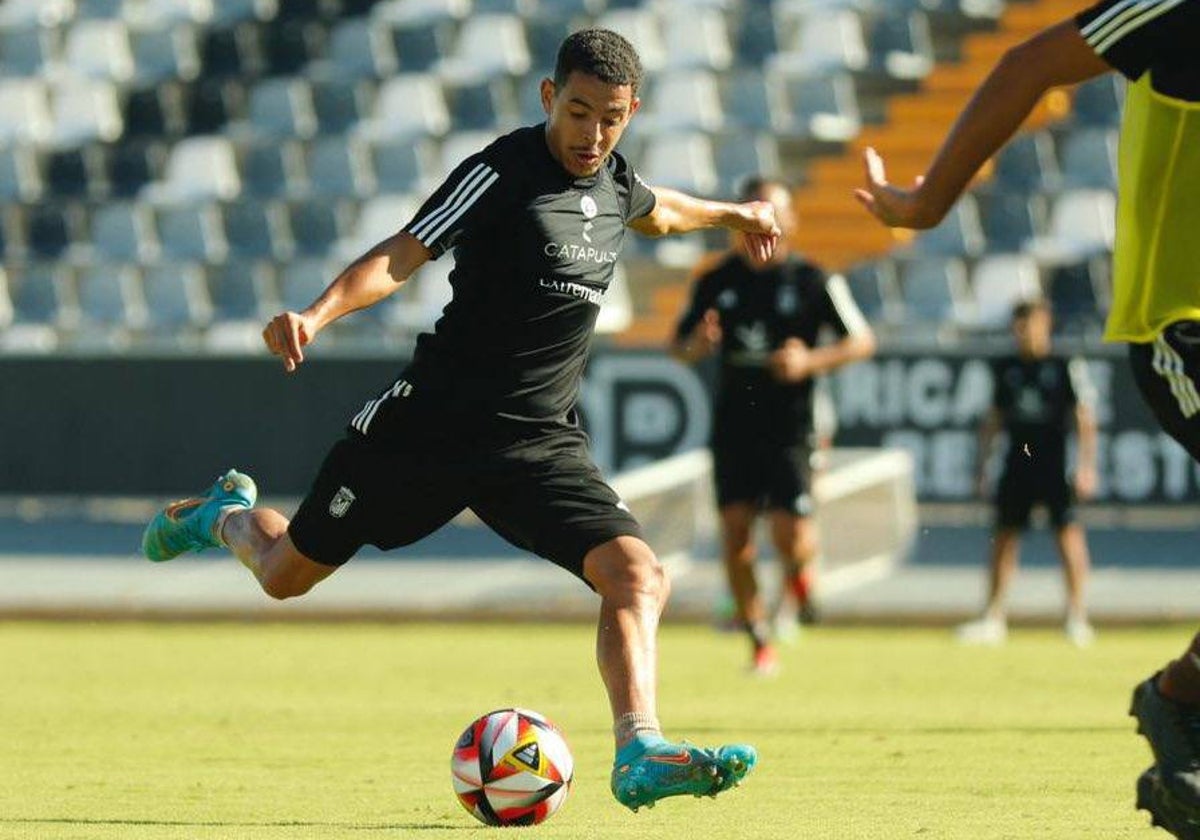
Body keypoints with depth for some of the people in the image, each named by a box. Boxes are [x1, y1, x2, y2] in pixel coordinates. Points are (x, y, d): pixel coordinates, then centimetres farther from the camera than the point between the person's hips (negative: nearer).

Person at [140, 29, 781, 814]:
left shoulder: (615, 180, 5)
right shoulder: (502, 174, -16)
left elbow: (655, 210, 31)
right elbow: (401, 255, -25)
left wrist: (733, 214, 49)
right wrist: (317, 314, -42)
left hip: (540, 440, 5)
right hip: (433, 420, -5)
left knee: (638, 576, -20)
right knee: (288, 572, 12)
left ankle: (639, 755, -28)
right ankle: (226, 515, 46)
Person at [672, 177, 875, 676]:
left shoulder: (813, 282, -1)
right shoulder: (717, 281, 7)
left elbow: (862, 341, 3)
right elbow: (680, 347, 14)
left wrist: (810, 361, -13)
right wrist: (697, 344, -10)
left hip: (790, 426, -3)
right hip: (733, 424, 3)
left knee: (790, 536, -13)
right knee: (735, 533, -4)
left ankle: (800, 569, 25)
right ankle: (760, 643, 9)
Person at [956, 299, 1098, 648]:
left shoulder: (1067, 366, -1)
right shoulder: (1006, 368, 12)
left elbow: (1084, 419, -3)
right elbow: (993, 419, 19)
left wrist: (1086, 465, -11)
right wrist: (983, 464, 16)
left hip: (1054, 462, -4)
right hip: (1017, 459, 4)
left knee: (1068, 532, -10)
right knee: (1004, 536, 4)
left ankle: (1077, 616, -5)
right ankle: (993, 617, 10)